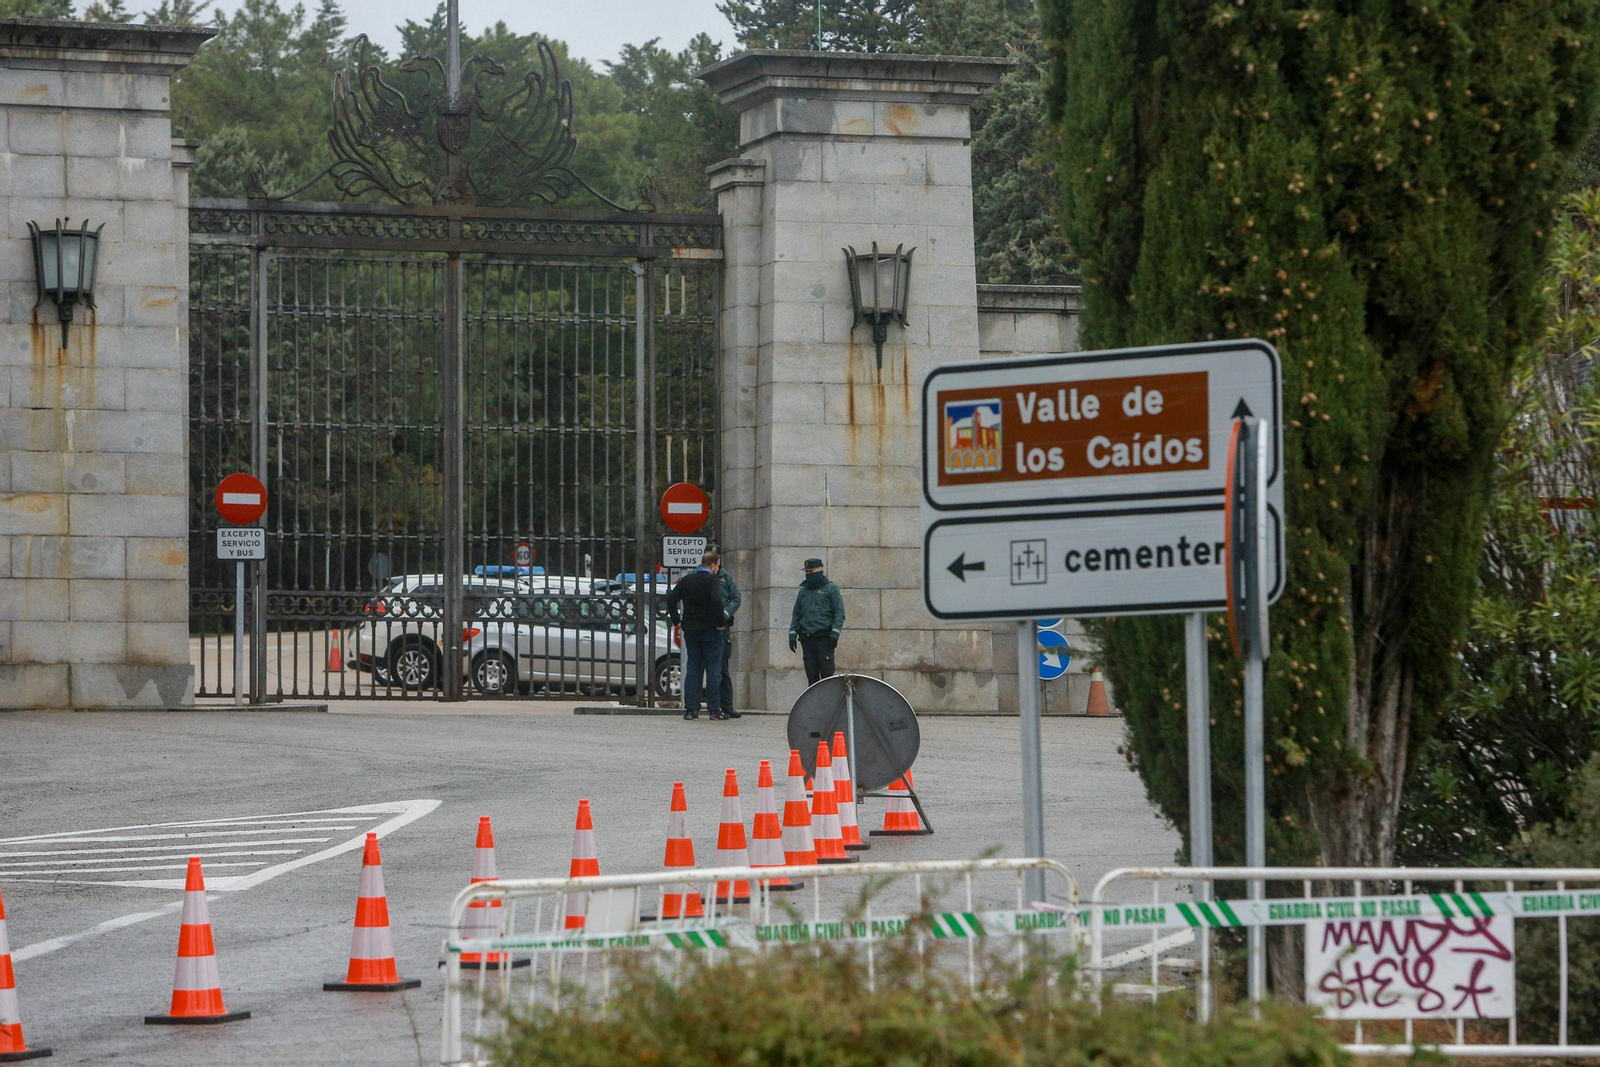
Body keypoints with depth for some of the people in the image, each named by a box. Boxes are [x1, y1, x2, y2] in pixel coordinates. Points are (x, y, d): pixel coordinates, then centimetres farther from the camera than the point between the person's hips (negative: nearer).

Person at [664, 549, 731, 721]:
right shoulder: (712, 581, -10)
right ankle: (714, 709, -2)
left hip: (690, 630, 5)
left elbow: (671, 599, 6)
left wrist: (676, 620, 11)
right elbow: (716, 601, -25)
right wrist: (720, 622, -15)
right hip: (710, 630, -5)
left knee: (692, 669, 9)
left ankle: (690, 708, 5)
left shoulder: (686, 580, 8)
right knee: (713, 671, 0)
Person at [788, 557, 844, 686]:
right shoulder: (803, 591, 19)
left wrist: (834, 634, -12)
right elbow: (796, 614, 22)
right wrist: (792, 634, 10)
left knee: (826, 672, -11)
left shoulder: (830, 588, 3)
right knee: (811, 674, 3)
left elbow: (840, 613, -2)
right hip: (807, 639, 5)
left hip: (824, 638, -5)